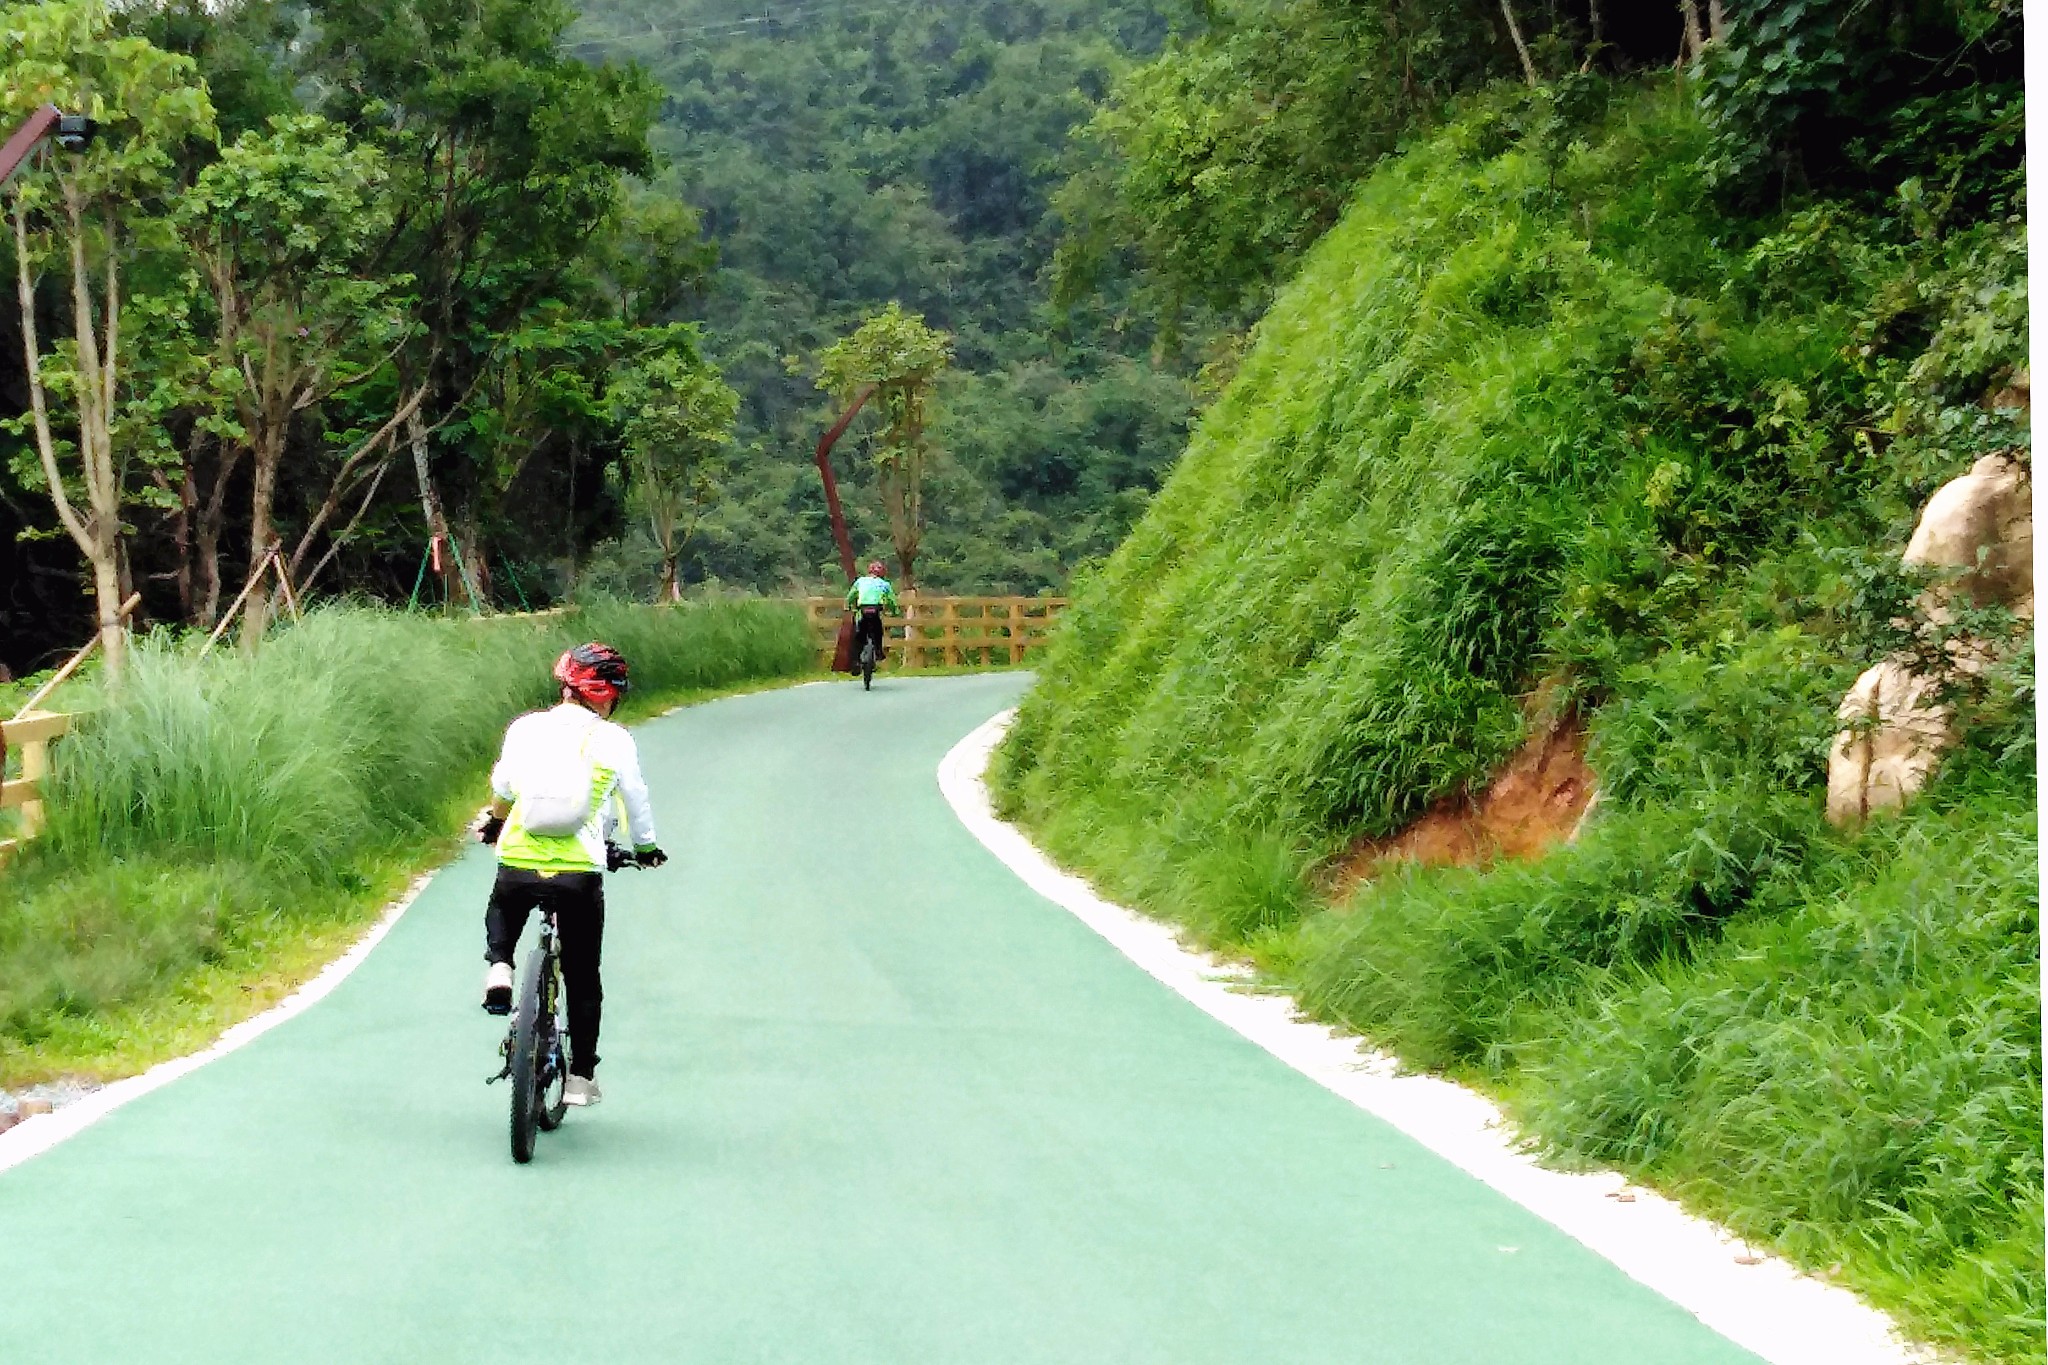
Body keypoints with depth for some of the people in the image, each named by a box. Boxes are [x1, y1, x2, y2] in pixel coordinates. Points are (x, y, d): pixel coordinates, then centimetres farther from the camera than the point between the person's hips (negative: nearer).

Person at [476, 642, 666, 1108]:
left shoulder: (525, 728, 6)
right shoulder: (615, 740, 1)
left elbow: (502, 788, 19)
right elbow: (635, 801, 11)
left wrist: (495, 822, 41)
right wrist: (646, 848, 30)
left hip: (518, 862, 1)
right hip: (580, 872, -1)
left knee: (500, 915, 35)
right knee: (583, 978, 13)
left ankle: (498, 970, 7)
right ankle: (581, 1076, 15)